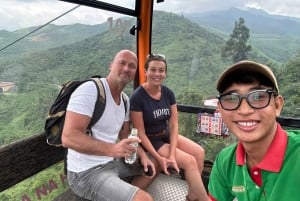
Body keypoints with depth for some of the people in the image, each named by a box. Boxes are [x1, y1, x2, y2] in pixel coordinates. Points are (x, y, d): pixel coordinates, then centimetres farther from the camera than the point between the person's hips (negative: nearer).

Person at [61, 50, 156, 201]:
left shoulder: (125, 100, 5)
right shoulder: (90, 90, -21)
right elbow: (68, 138, -28)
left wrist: (142, 155, -2)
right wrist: (111, 149, -38)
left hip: (113, 161, 9)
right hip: (87, 172, -9)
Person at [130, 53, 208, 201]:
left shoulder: (168, 93, -4)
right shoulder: (137, 97, -20)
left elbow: (173, 125, -6)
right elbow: (140, 133, -17)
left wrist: (172, 154, -16)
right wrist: (158, 158, -20)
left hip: (167, 134, 6)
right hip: (150, 140, -6)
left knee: (199, 152, -11)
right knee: (190, 161, -16)